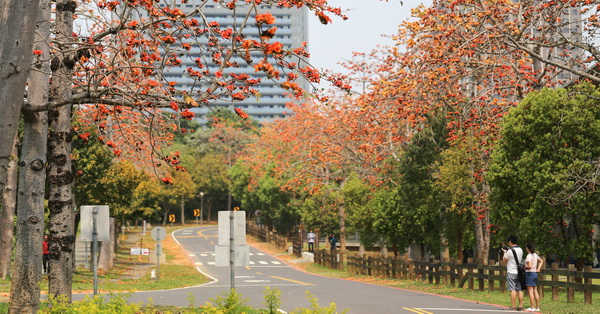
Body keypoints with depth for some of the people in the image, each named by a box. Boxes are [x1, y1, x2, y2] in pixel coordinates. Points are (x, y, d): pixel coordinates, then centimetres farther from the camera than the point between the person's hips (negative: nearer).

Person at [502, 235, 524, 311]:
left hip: (511, 273, -7)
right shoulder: (520, 250, 7)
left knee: (512, 290, -6)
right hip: (518, 272, 7)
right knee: (519, 290, 7)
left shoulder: (510, 251, -15)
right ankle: (520, 306, 8)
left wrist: (505, 252, 14)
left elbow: (505, 259, -2)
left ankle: (513, 306, -6)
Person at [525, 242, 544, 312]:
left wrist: (524, 267, -7)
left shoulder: (529, 256, -15)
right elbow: (541, 261, 24)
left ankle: (532, 307, -5)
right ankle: (537, 307, 12)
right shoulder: (535, 255, 10)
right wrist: (538, 269, 18)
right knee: (535, 291, 10)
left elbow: (529, 266, -24)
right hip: (535, 274, 8)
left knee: (530, 291, -5)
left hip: (529, 274, -8)